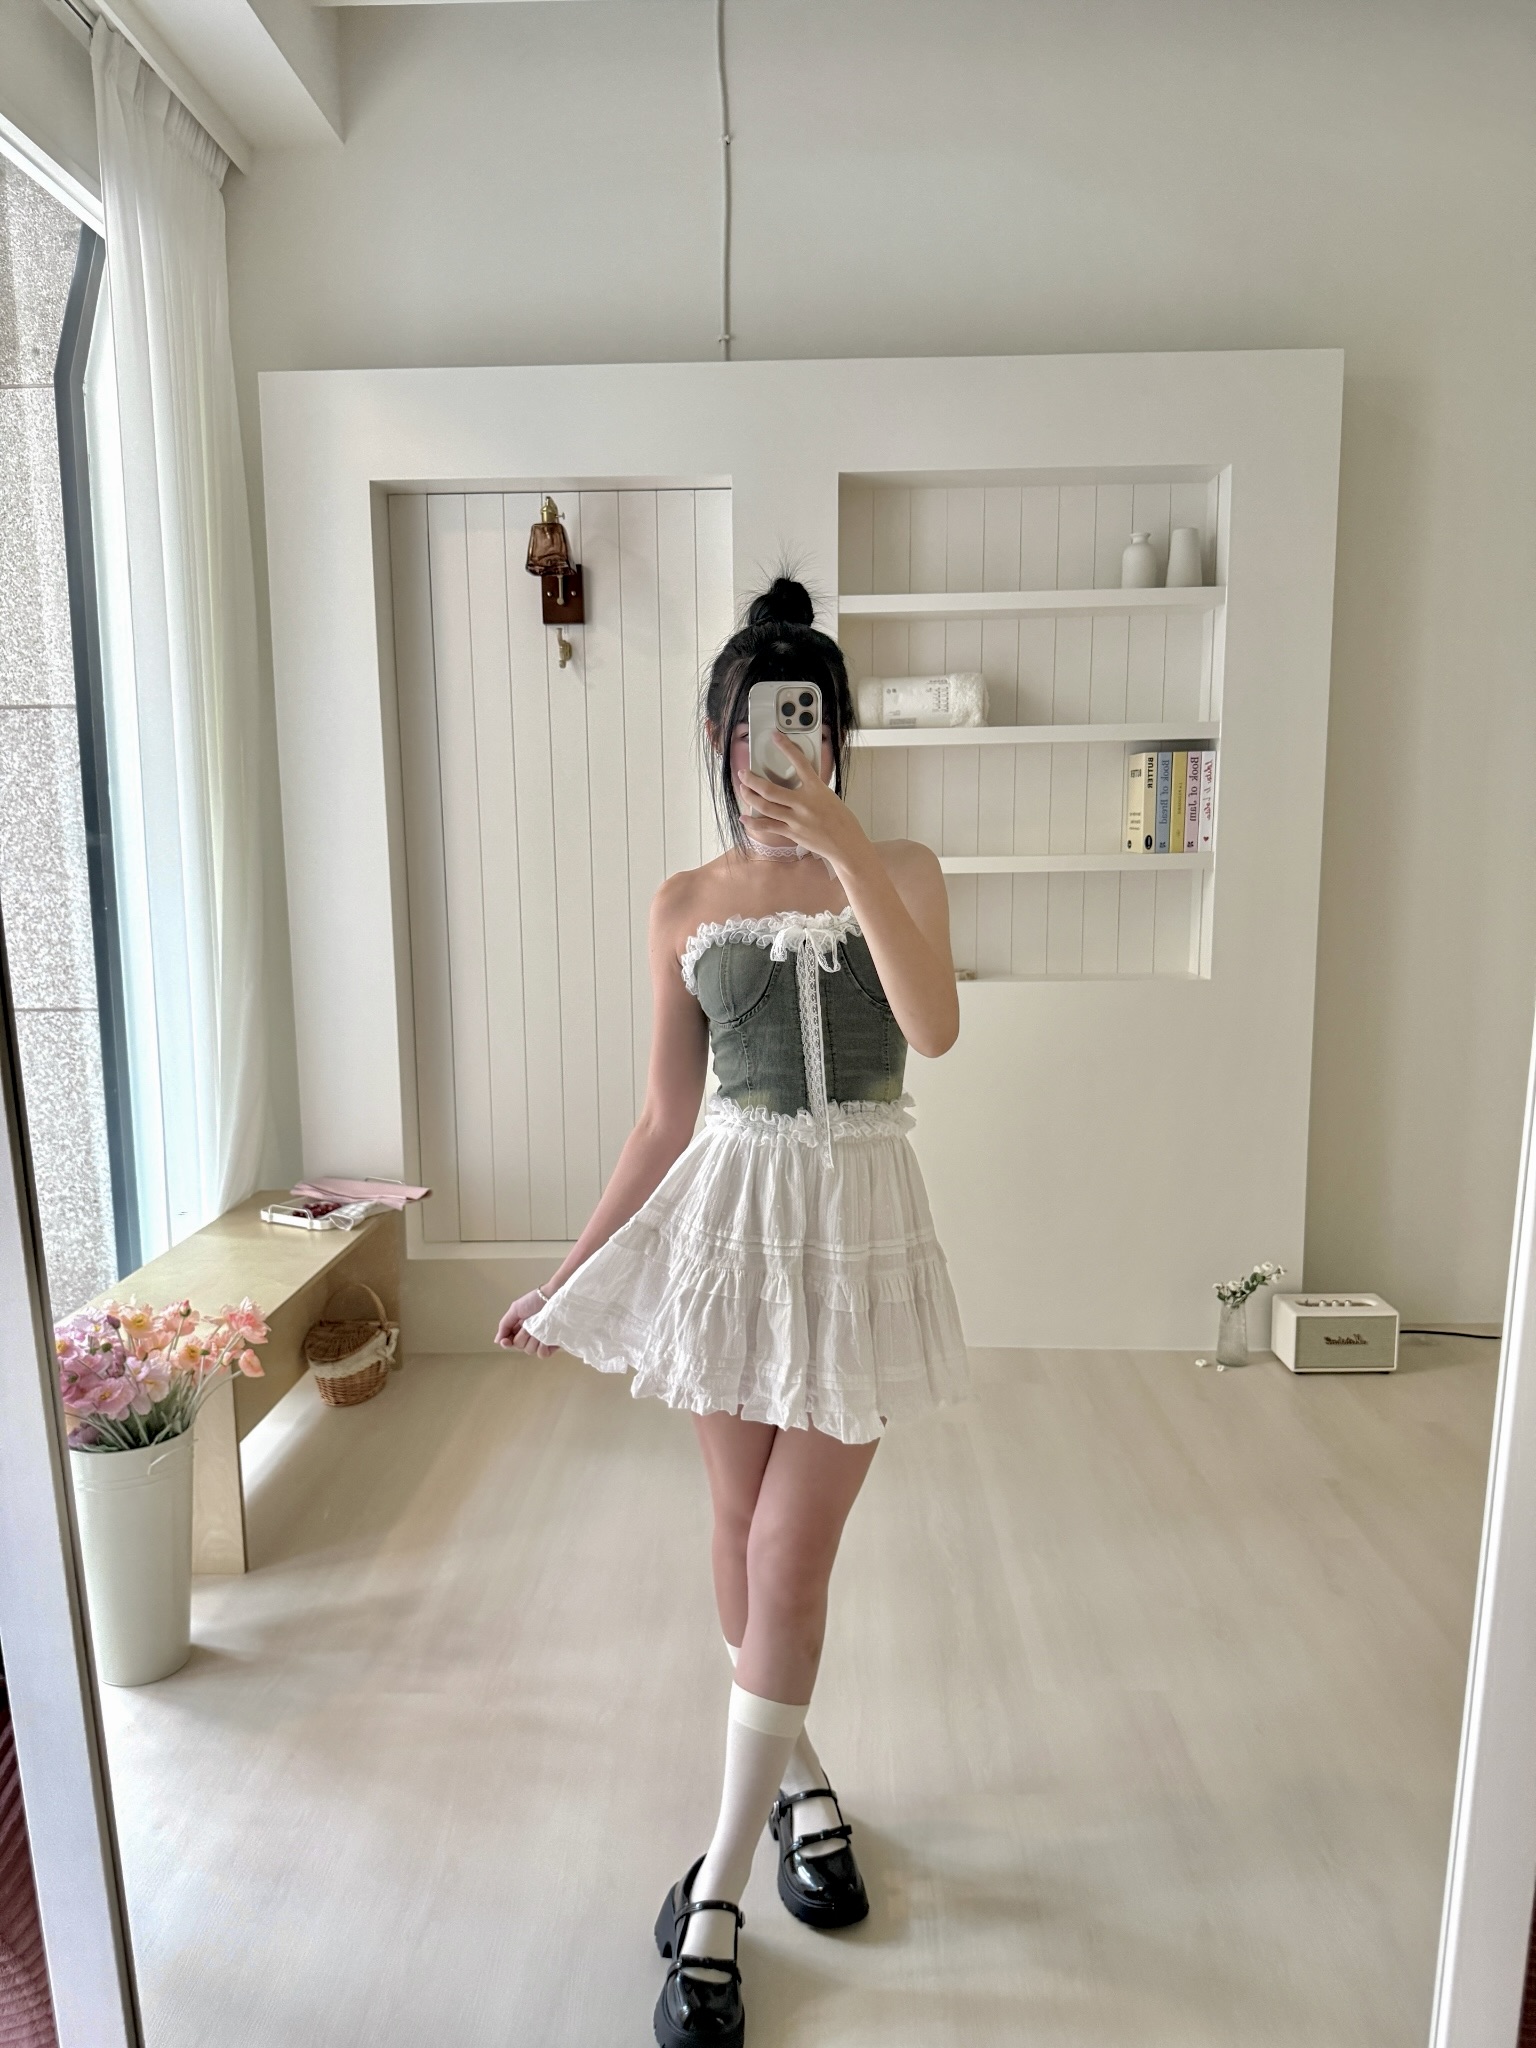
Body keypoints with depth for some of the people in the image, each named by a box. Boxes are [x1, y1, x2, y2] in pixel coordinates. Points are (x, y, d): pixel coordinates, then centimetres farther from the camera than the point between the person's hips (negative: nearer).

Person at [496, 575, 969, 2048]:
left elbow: (935, 1026, -20)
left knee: (787, 1559, 0)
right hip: (728, 1217, 2)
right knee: (744, 1532, 13)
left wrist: (841, 847, -27)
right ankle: (798, 1775, 41)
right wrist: (570, 1275, 5)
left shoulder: (898, 871, 0)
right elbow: (665, 1117, 6)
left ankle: (717, 1893, 18)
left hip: (857, 1224, -2)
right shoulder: (686, 906, 4)